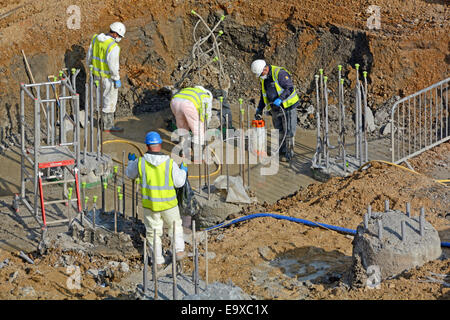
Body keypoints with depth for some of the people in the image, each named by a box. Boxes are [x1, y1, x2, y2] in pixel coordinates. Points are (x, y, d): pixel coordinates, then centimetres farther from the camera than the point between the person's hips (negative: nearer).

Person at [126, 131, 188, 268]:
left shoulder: (140, 162, -12)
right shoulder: (170, 163, -15)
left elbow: (130, 174, 8)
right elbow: (179, 182, -6)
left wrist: (131, 162, 28)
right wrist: (183, 171, 13)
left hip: (150, 204, 1)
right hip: (168, 204, -1)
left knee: (153, 231, 14)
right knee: (175, 226, 24)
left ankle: (158, 260, 19)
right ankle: (179, 250, 15)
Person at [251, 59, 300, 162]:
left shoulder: (280, 73, -19)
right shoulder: (264, 78, 6)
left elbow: (290, 88, -22)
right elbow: (263, 95, 18)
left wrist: (280, 99, -31)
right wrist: (259, 109, 12)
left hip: (288, 106, -8)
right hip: (275, 109, 8)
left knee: (288, 131, -3)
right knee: (279, 131, 13)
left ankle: (289, 153, 3)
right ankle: (282, 151, 24)